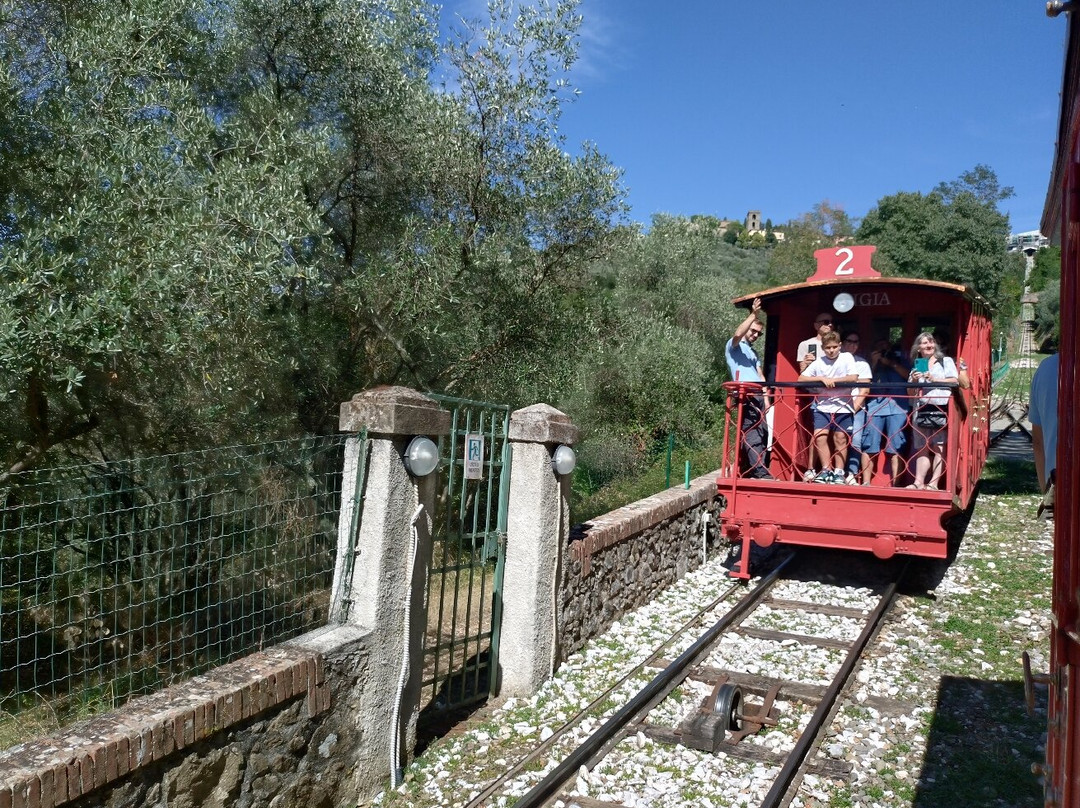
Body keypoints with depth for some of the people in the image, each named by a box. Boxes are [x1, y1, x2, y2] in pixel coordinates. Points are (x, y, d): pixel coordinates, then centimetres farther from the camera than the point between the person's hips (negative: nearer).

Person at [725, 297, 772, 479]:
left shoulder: (753, 352, 28)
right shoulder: (733, 346, 6)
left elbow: (760, 376, 21)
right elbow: (738, 334, -18)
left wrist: (766, 398, 11)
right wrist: (753, 315, -22)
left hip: (758, 396, 8)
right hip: (746, 396, -8)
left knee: (761, 433, 5)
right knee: (753, 435, -11)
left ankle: (749, 470, 10)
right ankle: (760, 472, -13)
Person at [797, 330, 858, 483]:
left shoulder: (847, 358, -1)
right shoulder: (818, 362, 3)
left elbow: (853, 378, -11)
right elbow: (801, 379, -2)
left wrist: (833, 380, -14)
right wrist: (822, 378, -12)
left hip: (842, 407, -2)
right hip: (823, 406, 2)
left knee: (840, 439, 1)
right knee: (819, 437, -8)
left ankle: (838, 472, 9)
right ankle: (826, 470, 3)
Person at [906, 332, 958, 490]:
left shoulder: (946, 361, 10)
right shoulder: (916, 366, 19)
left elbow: (954, 381, -1)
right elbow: (911, 392, 18)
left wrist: (934, 380, -9)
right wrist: (914, 381, 0)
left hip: (941, 409, -4)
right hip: (921, 410, 4)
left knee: (939, 447, -6)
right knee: (922, 448, 3)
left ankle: (933, 483, -8)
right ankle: (919, 481, 3)